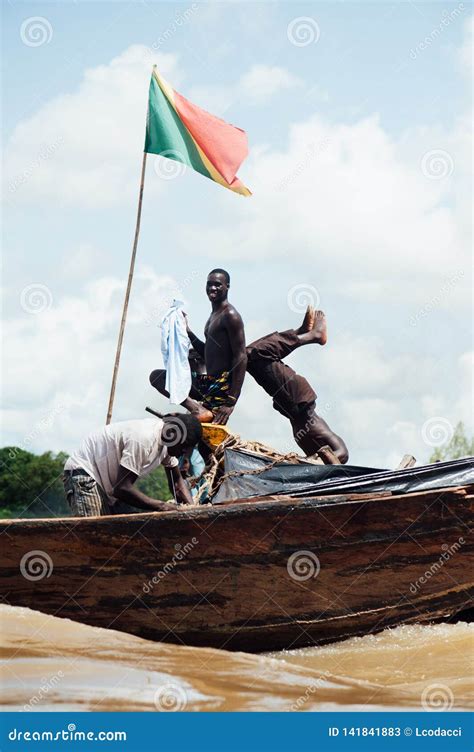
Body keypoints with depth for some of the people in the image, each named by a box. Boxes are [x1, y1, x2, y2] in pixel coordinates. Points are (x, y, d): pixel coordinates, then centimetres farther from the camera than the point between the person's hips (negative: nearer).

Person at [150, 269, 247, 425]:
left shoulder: (230, 316, -12)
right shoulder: (213, 316, 19)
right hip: (207, 382, 10)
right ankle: (196, 409, -12)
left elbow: (241, 357, -19)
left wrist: (231, 402, -25)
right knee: (156, 376, 4)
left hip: (223, 387, -10)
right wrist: (188, 332, 15)